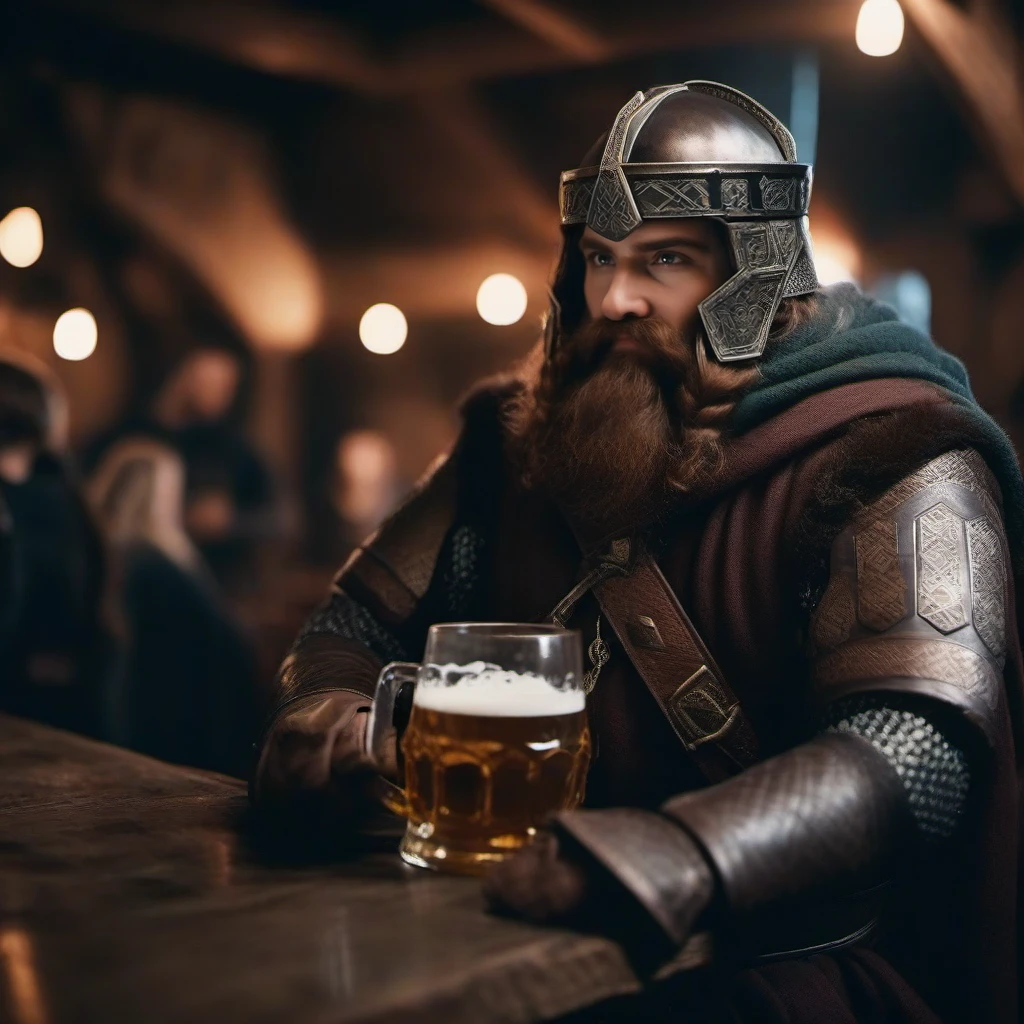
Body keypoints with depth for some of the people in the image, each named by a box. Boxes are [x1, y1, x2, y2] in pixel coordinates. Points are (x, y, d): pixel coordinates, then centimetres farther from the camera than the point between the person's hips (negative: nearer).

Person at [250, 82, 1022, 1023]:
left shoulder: (893, 458, -11)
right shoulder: (535, 434, 8)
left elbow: (920, 750, -25)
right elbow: (360, 624, 11)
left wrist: (678, 857, -42)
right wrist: (327, 710, -13)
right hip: (535, 943, 5)